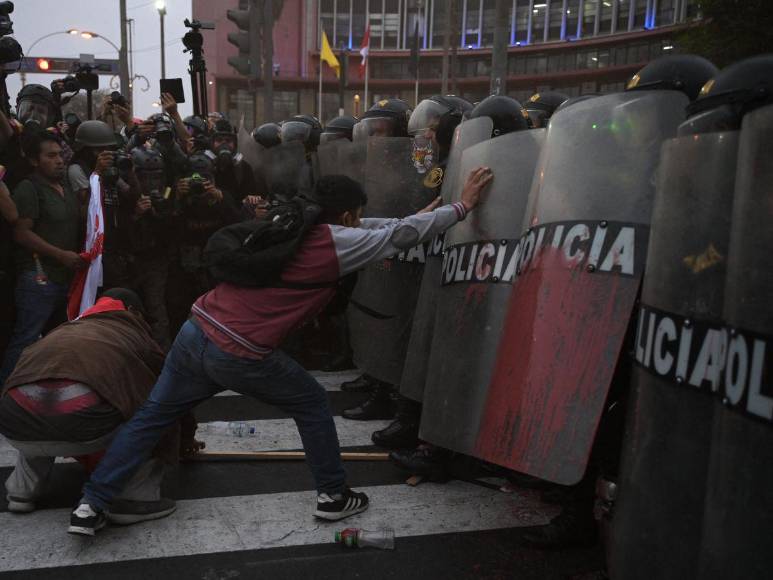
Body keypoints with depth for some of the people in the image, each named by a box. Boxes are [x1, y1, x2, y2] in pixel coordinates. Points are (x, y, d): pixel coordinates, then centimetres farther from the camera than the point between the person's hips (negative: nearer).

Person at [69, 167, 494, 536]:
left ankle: (91, 505, 23)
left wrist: (416, 217, 33)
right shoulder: (337, 242, -4)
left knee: (151, 417, 19)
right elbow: (403, 235, 1)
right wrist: (463, 205, 10)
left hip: (196, 332, 7)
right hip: (238, 355, -7)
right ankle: (333, 497, 25)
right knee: (313, 405, 14)